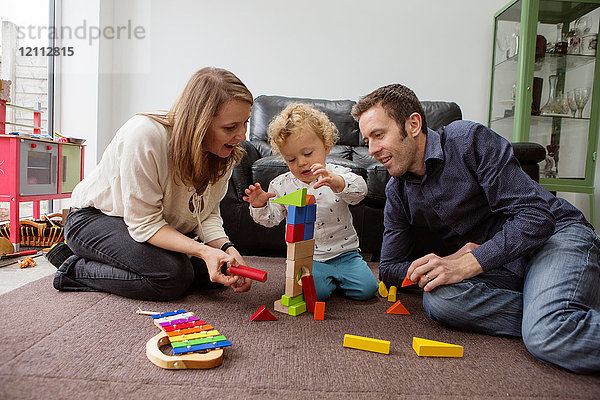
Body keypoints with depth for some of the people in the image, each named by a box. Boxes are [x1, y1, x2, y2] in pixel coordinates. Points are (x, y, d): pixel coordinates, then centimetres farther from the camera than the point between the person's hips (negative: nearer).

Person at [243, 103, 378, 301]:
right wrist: (260, 206, -22)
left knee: (366, 288, -14)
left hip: (344, 253, 1)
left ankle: (337, 277, 16)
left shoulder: (337, 175, -6)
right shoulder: (281, 185, -1)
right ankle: (328, 278, 9)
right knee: (315, 290, -26)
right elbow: (271, 218, 1)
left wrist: (336, 182, -45)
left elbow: (359, 190, -25)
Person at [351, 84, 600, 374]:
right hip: (501, 270, 6)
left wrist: (464, 266, -28)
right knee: (437, 299, -28)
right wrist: (447, 262, -16)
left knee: (549, 338, -37)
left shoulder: (468, 140, -15)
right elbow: (389, 270, 3)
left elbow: (536, 216, -19)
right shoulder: (397, 192, 2)